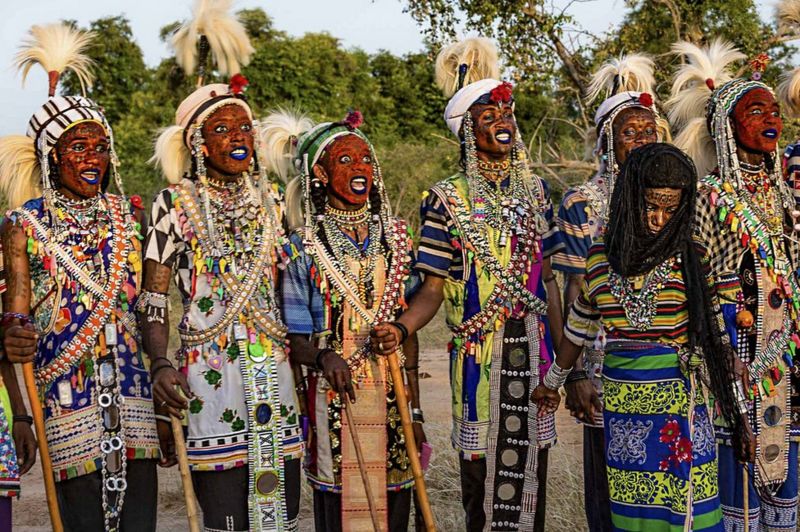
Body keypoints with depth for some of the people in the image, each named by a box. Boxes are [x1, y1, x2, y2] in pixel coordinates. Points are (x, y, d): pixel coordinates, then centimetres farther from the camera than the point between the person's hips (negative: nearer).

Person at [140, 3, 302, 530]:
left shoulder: (271, 199, 12)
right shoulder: (176, 202, 0)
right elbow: (153, 297, -2)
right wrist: (160, 363, -18)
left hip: (274, 368, 4)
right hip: (209, 372, -4)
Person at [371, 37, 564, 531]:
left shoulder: (534, 190, 8)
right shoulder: (448, 198, -4)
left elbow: (547, 279, 11)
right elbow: (434, 287, -6)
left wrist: (565, 356, 7)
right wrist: (400, 327, -25)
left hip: (532, 346, 4)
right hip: (478, 350, -3)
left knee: (530, 462, 9)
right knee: (482, 459, 2)